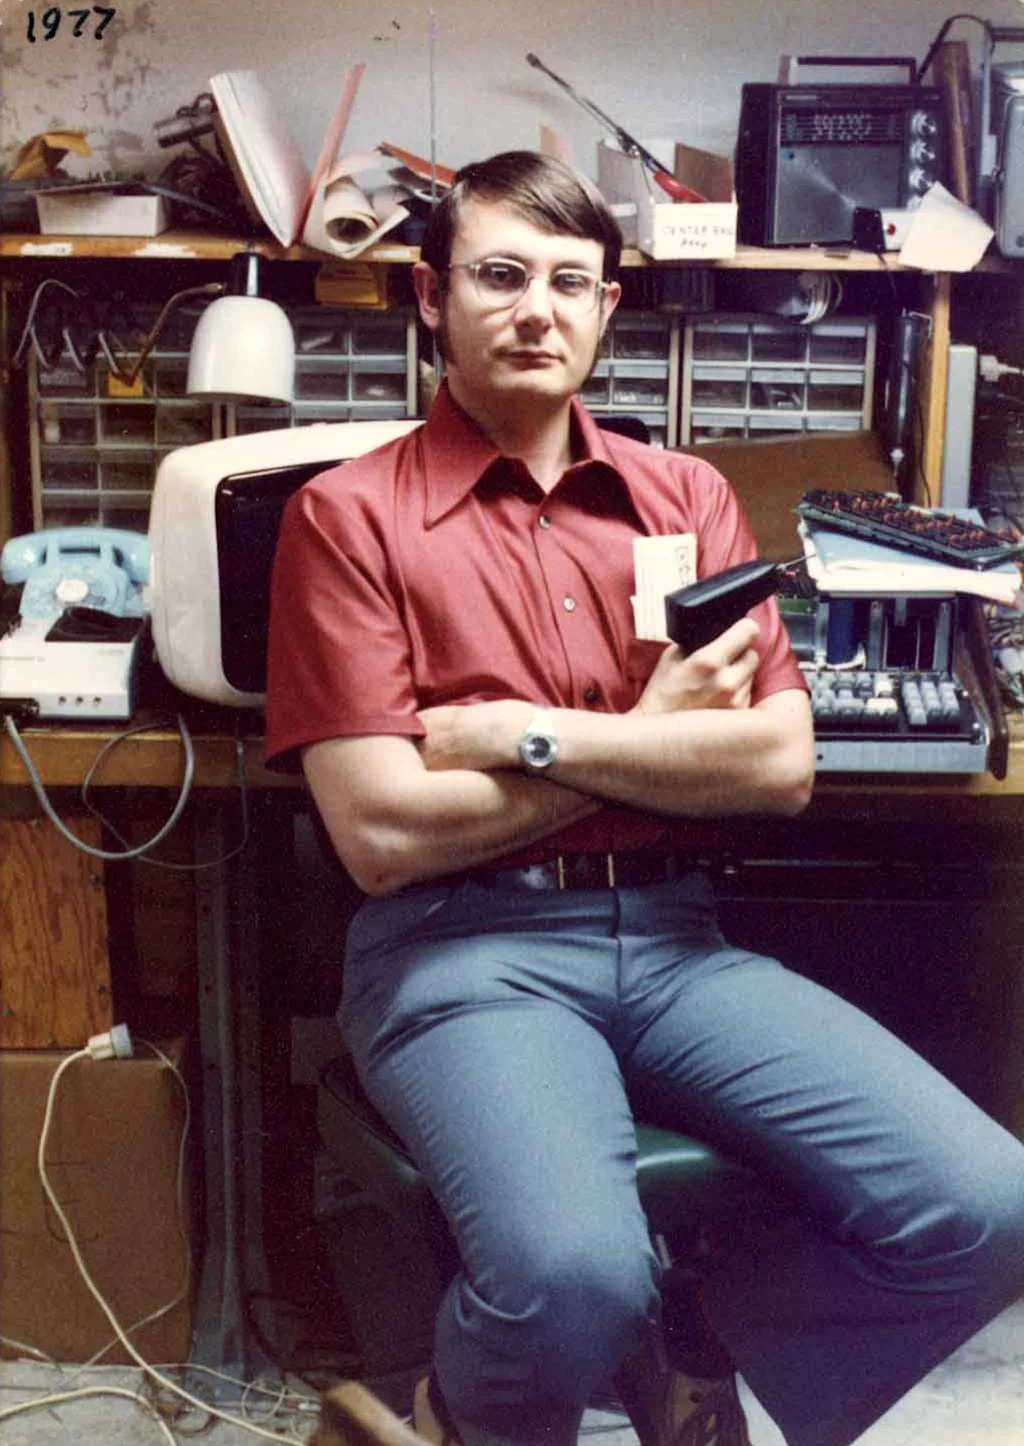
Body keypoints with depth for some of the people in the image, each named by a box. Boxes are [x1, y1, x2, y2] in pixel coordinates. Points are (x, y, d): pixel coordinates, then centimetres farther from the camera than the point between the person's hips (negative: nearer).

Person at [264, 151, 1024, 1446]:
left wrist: (524, 733, -7)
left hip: (675, 945, 4)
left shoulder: (687, 497, 14)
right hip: (464, 951, -4)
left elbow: (781, 763, 3)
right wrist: (654, 734, -2)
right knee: (575, 1272, -32)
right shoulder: (349, 513, 2)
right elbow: (382, 834, -7)